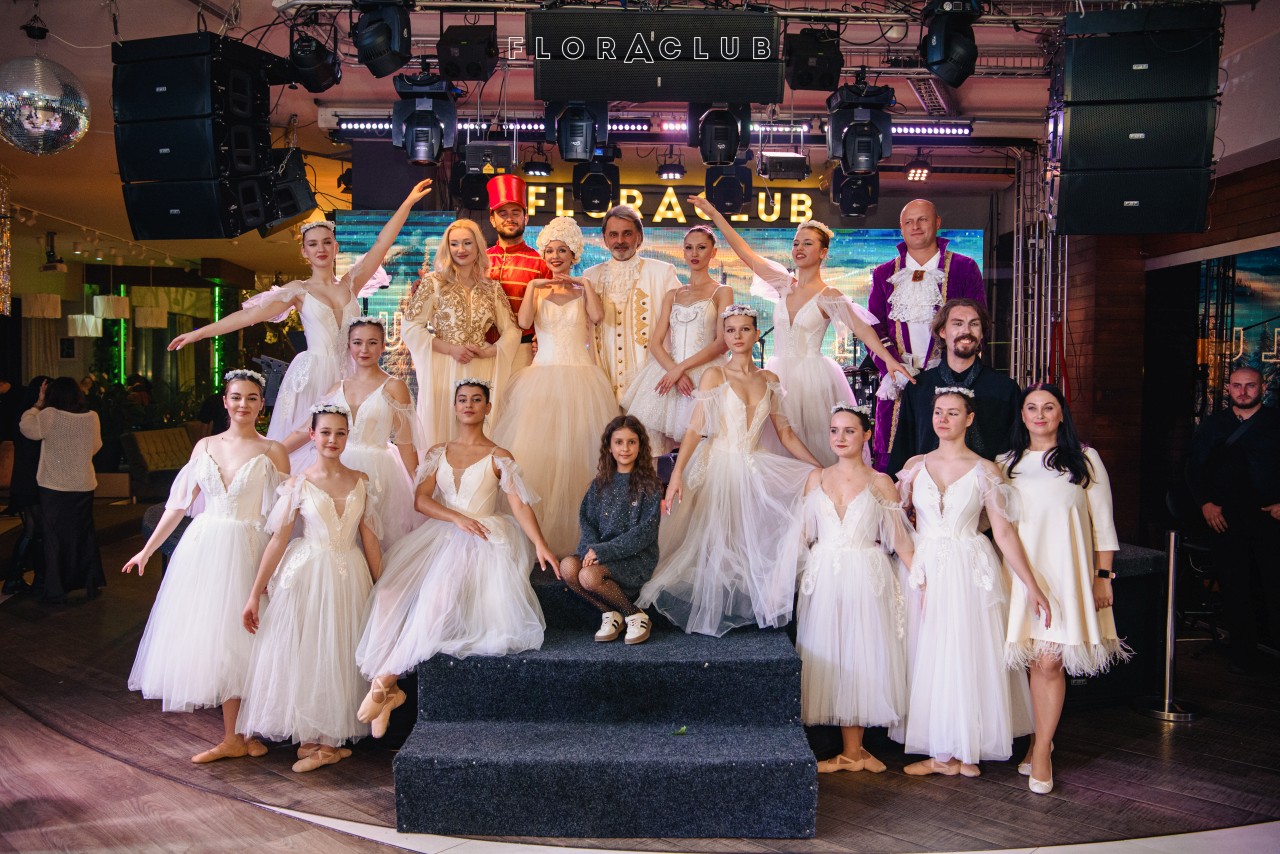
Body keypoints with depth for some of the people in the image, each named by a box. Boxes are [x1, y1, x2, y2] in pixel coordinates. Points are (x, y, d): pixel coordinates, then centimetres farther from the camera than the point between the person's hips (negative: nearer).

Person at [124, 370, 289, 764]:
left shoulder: (272, 452, -1)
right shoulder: (205, 446, 9)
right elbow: (180, 502, 12)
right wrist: (147, 549, 12)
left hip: (245, 551, -4)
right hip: (203, 546, 4)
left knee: (235, 637, -2)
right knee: (208, 636, 4)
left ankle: (237, 736, 11)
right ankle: (234, 737, 14)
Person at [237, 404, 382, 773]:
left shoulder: (360, 482, 4)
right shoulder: (299, 484, -3)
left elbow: (369, 537, 6)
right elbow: (278, 540, -4)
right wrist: (255, 594, -5)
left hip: (350, 577, 2)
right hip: (308, 576, -2)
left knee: (340, 658, 7)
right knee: (303, 655, 2)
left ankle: (328, 739, 20)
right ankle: (312, 739, 16)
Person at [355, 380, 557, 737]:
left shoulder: (498, 458, 6)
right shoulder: (437, 453, 17)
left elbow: (520, 505, -4)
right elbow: (421, 499, 5)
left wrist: (540, 544, -19)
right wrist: (458, 518, -12)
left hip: (482, 541, -4)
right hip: (438, 535, 4)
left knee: (440, 594, -31)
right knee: (389, 593, -22)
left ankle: (386, 681, -22)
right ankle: (388, 691, -21)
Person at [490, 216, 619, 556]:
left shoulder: (583, 289, 10)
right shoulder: (537, 289, 12)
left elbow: (598, 315, -11)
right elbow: (524, 322, -6)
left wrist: (583, 283, -7)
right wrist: (533, 286, -8)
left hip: (580, 377, -1)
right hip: (543, 374, 1)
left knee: (575, 450, -4)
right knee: (537, 451, -7)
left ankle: (574, 534, 5)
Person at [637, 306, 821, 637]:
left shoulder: (769, 380, 10)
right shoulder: (714, 376, -3)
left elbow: (785, 433, 11)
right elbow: (695, 429, -10)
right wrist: (676, 474, -22)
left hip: (755, 468, 5)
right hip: (720, 465, -4)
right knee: (718, 543, -11)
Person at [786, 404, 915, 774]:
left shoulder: (880, 482, 3)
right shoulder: (816, 479, 10)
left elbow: (899, 538, 1)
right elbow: (801, 534, 11)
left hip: (867, 580, -2)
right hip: (824, 579, 2)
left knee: (863, 655, 0)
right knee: (831, 656, 1)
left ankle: (852, 751, 10)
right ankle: (852, 751, 10)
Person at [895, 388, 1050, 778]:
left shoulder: (985, 471, -2)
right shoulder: (916, 465, 6)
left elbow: (1004, 531, -6)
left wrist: (1032, 586, -11)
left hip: (970, 571, -2)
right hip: (925, 570, 3)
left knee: (969, 657, 1)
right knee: (928, 656, 4)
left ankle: (966, 749, 14)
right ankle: (940, 749, 14)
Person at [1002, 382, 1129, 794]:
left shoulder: (1084, 459, 7)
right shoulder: (1007, 463, 13)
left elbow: (1102, 520, 6)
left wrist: (1103, 576, 2)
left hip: (1066, 570, -2)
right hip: (1020, 571, 2)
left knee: (1049, 661, -8)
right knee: (1031, 659, 1)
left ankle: (1041, 749, 4)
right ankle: (1041, 738, 20)